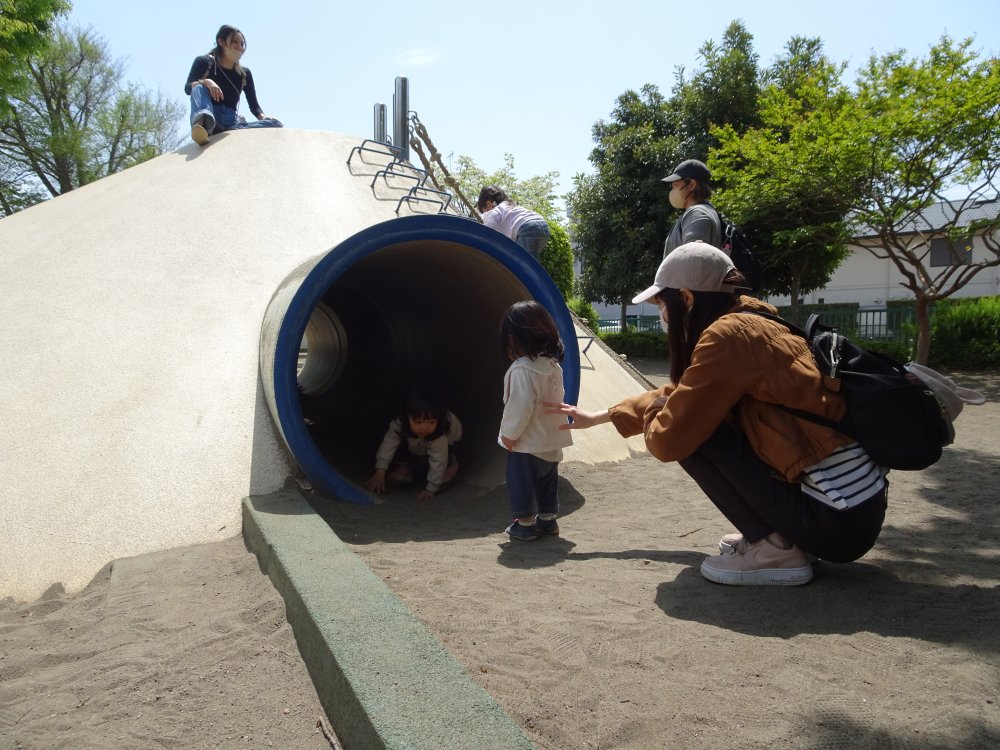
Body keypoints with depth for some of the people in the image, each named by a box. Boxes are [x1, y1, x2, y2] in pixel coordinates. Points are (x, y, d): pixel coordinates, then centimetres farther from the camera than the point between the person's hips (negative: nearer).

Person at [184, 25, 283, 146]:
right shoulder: (204, 62, 7)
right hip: (209, 116, -2)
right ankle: (202, 123, -61)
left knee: (275, 124, -19)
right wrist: (205, 82, -26)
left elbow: (254, 105, 12)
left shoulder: (244, 73, 14)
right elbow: (187, 88, -4)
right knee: (199, 88, -28)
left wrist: (263, 117, -11)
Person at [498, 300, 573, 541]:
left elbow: (520, 406, -25)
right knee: (547, 482, 20)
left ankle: (525, 525, 16)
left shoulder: (521, 369, -23)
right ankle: (548, 520, 30)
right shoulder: (553, 365, 4)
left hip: (527, 443, -8)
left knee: (521, 484, 8)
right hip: (551, 440, 8)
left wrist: (509, 434, -12)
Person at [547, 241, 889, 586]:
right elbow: (679, 395, 22)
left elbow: (670, 439, -17)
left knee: (693, 435, -8)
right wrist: (598, 416, 29)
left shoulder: (728, 334, -18)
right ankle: (772, 534, 17)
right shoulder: (749, 323, 10)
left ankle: (775, 550, -2)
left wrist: (652, 416, 7)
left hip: (837, 518, -9)